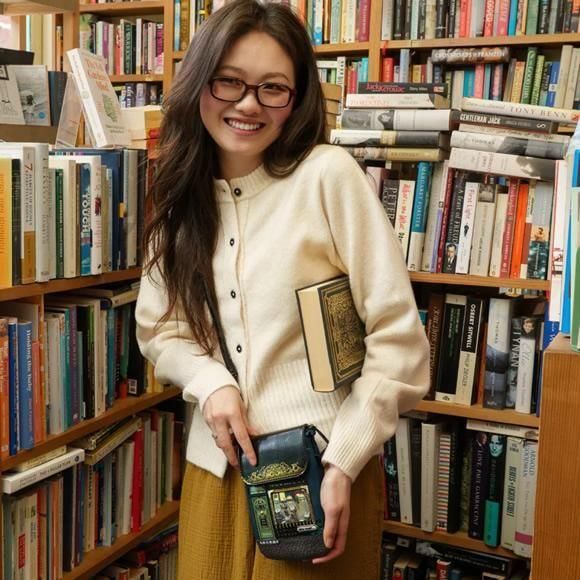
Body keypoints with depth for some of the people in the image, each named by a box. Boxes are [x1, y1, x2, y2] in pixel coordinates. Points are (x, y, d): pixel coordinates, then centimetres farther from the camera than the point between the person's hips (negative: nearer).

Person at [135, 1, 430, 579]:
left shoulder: (329, 174, -12)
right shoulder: (182, 197, 3)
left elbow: (398, 338, -12)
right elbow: (158, 329, 8)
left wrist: (344, 461, -15)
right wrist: (211, 384, -11)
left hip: (323, 464, -4)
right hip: (216, 462, 5)